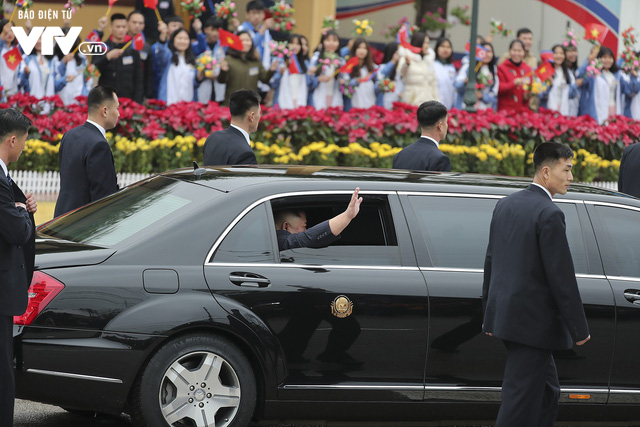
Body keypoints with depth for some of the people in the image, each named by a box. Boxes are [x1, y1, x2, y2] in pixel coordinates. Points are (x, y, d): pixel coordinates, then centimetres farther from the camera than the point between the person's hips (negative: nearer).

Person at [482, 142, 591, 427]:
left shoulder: (505, 205, 9)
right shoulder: (549, 214, -17)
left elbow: (490, 262, 15)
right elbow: (562, 277, -18)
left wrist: (489, 313, 23)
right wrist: (579, 330, -11)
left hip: (505, 315, 9)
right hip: (533, 323, -9)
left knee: (547, 392, 19)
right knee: (520, 398, -4)